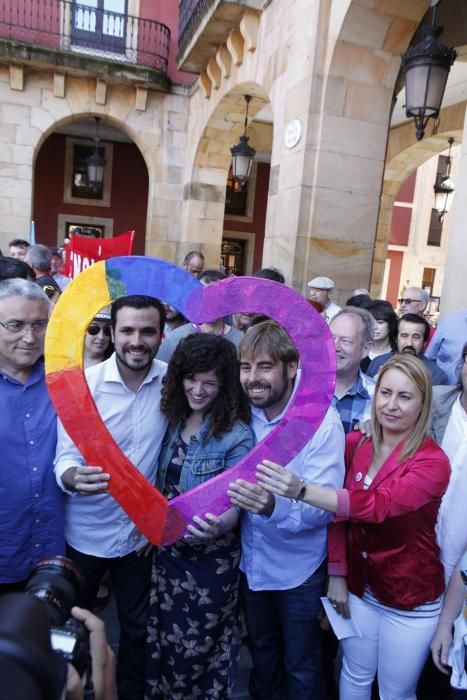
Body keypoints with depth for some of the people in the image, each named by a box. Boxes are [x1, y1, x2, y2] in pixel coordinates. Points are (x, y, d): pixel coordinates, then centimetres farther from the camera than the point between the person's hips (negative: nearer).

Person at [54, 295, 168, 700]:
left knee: (138, 626, 21)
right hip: (85, 532, -1)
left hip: (142, 532, 2)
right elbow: (65, 458, -18)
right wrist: (74, 478, -40)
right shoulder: (83, 384, -17)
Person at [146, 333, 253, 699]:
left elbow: (235, 502, -21)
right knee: (163, 638, 24)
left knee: (198, 647, 13)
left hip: (210, 558, -6)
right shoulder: (175, 420, -2)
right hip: (167, 549, 6)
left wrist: (218, 525, -40)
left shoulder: (237, 434, -21)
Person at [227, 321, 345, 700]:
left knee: (300, 667, 19)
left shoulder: (322, 421, -24)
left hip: (298, 568, -4)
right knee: (261, 653, 29)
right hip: (251, 561, 5)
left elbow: (323, 507, -28)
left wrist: (273, 506, -46)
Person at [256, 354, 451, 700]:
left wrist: (302, 490, -48)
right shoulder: (355, 444, -7)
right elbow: (341, 512, -1)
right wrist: (337, 574, -5)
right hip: (359, 586, 4)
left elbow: (378, 505, -38)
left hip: (410, 599, -4)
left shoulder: (433, 461, -22)